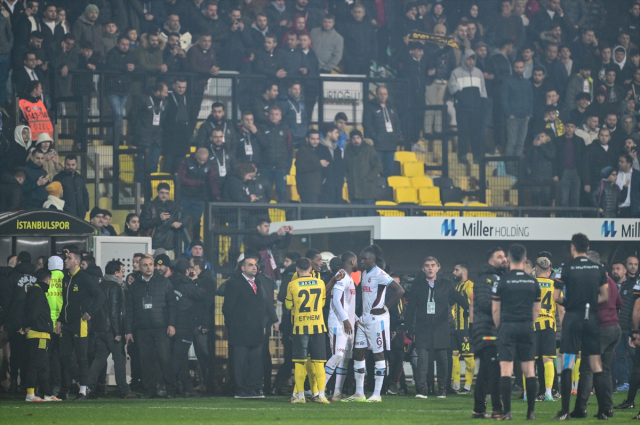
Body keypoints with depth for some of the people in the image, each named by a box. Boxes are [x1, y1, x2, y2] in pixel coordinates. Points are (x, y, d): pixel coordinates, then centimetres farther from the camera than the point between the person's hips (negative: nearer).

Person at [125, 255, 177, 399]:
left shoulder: (163, 282, 8)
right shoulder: (135, 286, 15)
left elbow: (172, 304, 5)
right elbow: (129, 310, 15)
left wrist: (172, 324, -6)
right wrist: (128, 331, 8)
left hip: (161, 328, -3)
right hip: (142, 330, 3)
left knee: (165, 358, -10)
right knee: (146, 360, 0)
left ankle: (169, 389, -6)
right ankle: (150, 390, 5)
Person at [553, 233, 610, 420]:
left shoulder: (566, 268, -7)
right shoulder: (598, 269, 5)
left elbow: (556, 297, -8)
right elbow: (605, 296, 9)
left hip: (572, 318, -4)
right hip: (592, 319, 4)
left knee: (567, 363, -1)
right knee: (596, 364, 7)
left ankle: (565, 410, -7)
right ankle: (604, 409, 5)